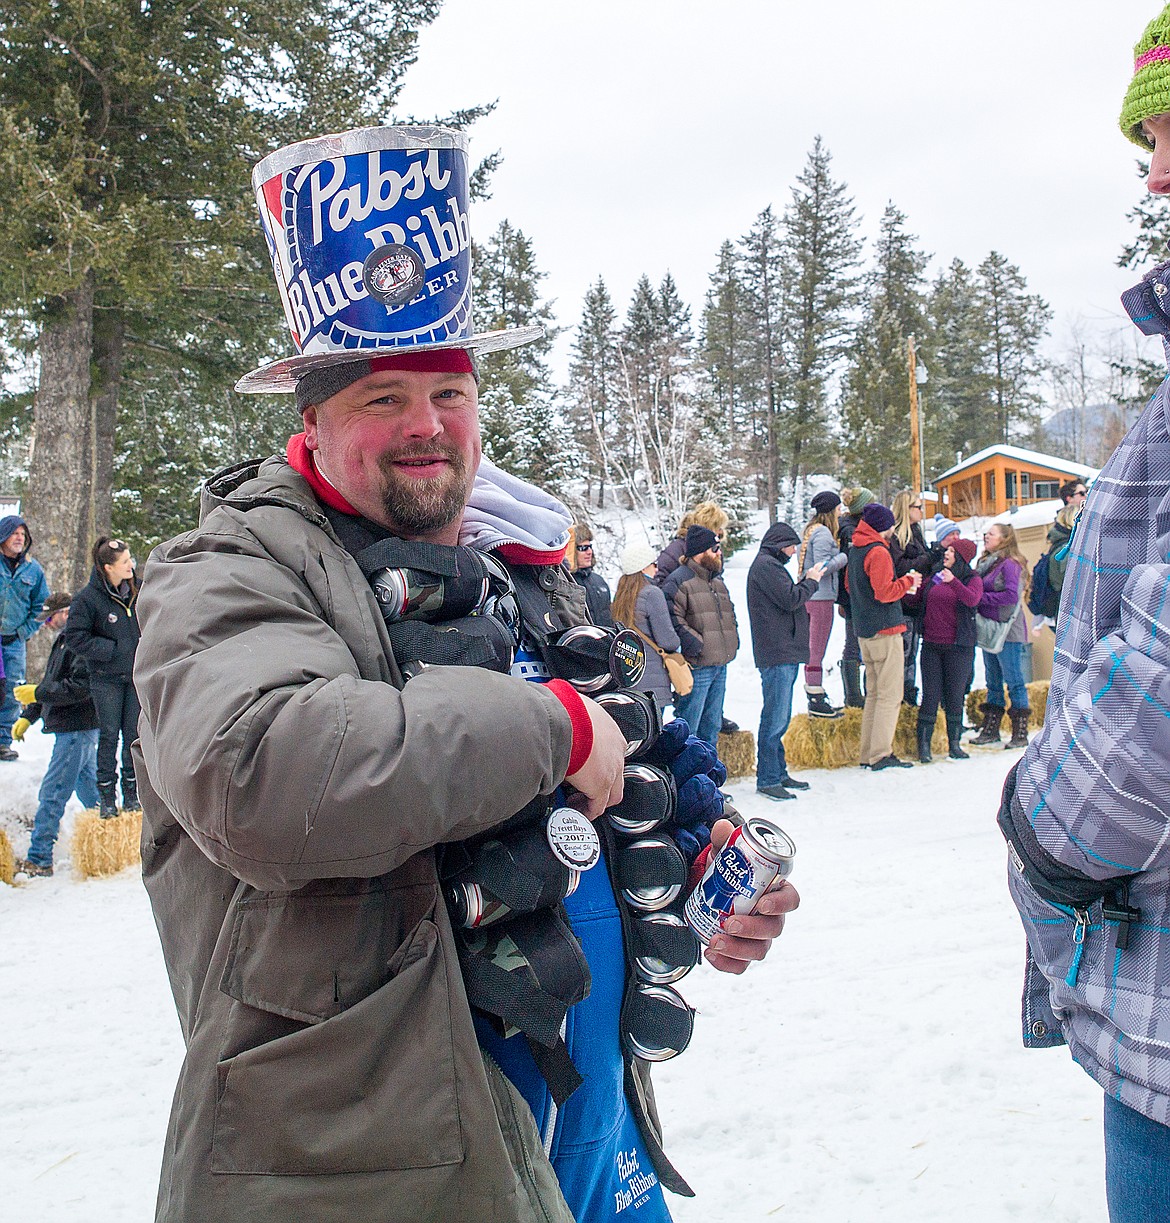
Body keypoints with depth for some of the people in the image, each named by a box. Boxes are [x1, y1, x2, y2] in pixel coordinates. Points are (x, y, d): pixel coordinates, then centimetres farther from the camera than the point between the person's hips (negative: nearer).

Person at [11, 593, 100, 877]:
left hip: (77, 730, -11)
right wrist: (28, 716, 19)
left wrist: (37, 693, -19)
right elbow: (52, 685, 24)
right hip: (72, 728, 11)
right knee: (87, 787, 18)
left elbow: (79, 688, -25)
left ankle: (39, 859, -5)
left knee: (51, 794, -8)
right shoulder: (63, 642, 18)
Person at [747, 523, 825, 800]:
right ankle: (767, 780, -5)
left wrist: (808, 580, 10)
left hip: (785, 653, 11)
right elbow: (790, 600, -18)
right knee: (775, 717, -9)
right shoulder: (766, 565, -11)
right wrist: (811, 581, -3)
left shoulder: (771, 565, 22)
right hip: (777, 654, -11)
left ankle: (777, 772, 23)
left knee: (779, 717, 15)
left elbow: (790, 599, 22)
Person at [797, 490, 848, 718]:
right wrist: (844, 557, -10)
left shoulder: (810, 529, 15)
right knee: (817, 650, -5)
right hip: (821, 597, -10)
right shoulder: (823, 533, -15)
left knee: (812, 648, 15)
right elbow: (823, 567, -22)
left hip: (809, 595, 10)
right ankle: (817, 701, 0)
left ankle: (814, 694, 23)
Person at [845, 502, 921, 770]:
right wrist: (908, 582, -5)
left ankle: (868, 754, 14)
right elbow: (885, 592, -22)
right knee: (890, 696, -4)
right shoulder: (879, 552, -15)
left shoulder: (854, 549, 12)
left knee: (873, 694, 13)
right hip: (885, 629, -9)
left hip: (864, 631, 9)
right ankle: (881, 755, -5)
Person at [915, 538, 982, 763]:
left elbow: (972, 599, -23)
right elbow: (919, 602, 19)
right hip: (931, 644, 3)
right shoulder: (936, 577, 10)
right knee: (930, 694, 1)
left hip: (958, 646, -3)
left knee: (955, 694, 4)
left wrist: (953, 582, -37)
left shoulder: (973, 579, -1)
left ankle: (954, 743, 14)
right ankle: (924, 743, 4)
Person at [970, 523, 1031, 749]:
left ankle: (1020, 732, 2)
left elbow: (1012, 595, -20)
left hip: (1008, 632, -9)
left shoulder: (1010, 564, -11)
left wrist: (982, 598, -15)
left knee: (1014, 680, -3)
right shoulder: (985, 563, 15)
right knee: (993, 681, 13)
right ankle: (991, 729, 19)